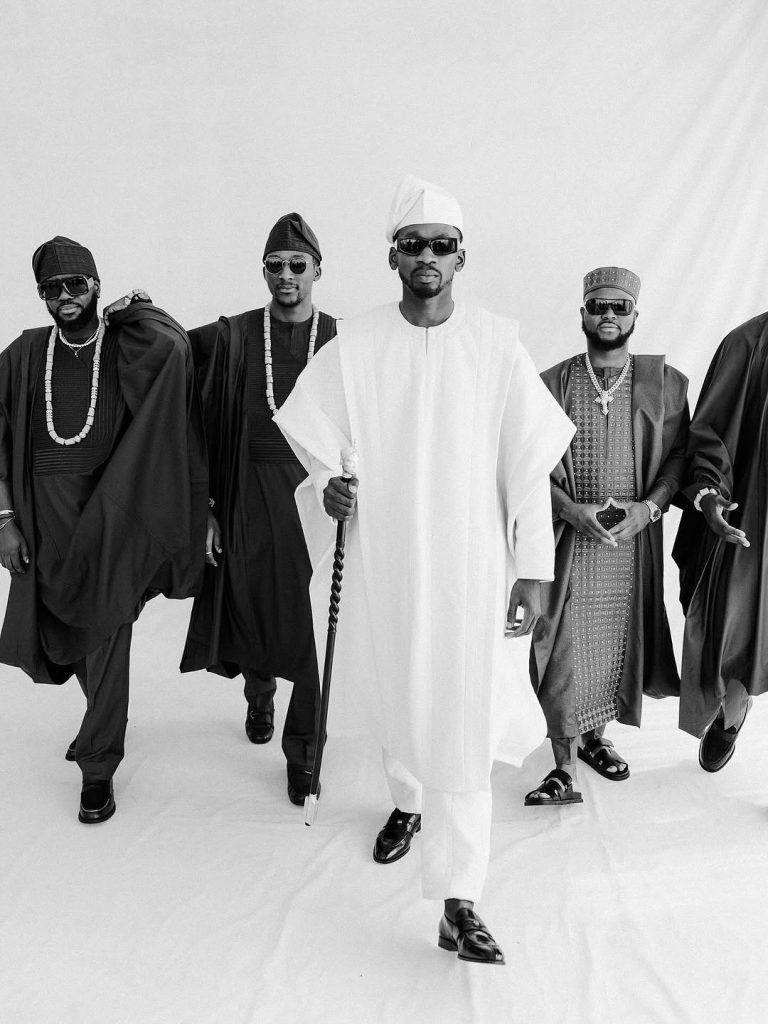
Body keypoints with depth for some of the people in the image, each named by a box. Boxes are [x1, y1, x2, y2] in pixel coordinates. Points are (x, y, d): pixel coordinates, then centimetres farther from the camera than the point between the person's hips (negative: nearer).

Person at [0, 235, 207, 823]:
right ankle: (104, 722, 45)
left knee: (106, 637, -1)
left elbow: (174, 344, -26)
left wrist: (129, 311, -10)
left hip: (110, 516, -3)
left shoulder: (127, 348, -2)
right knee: (62, 633, 15)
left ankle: (98, 766, 15)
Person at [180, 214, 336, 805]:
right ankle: (260, 695, 46)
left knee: (314, 626, -2)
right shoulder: (233, 337, 2)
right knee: (252, 607, 13)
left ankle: (303, 751, 14)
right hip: (250, 496, 1)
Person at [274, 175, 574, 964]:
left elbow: (529, 463, -3)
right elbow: (315, 444, 7)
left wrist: (532, 570, -6)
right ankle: (408, 802, 49)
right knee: (394, 699, 20)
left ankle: (458, 902, 7)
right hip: (382, 563, 2)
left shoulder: (497, 345, -4)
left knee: (460, 723, -4)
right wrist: (327, 487, -15)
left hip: (469, 566, -2)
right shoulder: (353, 347, -2)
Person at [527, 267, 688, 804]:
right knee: (564, 653, -4)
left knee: (619, 644, 11)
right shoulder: (551, 383, 3)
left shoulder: (666, 382, 5)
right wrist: (571, 509, -13)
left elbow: (679, 456, 4)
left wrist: (648, 507, -12)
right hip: (569, 539, -1)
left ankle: (595, 735, 33)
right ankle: (565, 769, 6)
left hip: (635, 542, 2)